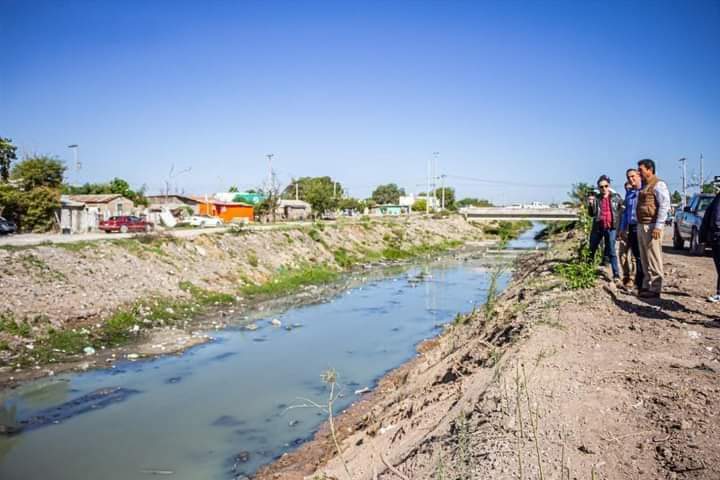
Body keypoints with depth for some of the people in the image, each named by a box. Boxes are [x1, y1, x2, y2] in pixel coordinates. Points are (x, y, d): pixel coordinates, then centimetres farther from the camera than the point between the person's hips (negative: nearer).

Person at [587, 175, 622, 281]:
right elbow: (591, 214, 2)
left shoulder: (616, 197, 2)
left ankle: (616, 274, 3)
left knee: (612, 251, 0)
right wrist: (590, 205, -16)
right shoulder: (595, 198, 3)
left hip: (611, 228, -2)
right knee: (591, 250, 11)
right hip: (597, 227, 2)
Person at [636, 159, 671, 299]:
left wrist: (658, 226, -22)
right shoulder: (644, 185, 18)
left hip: (652, 226, -9)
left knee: (654, 259, -6)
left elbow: (664, 205, -17)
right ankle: (647, 286, 22)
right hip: (641, 225, 9)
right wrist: (639, 225, 17)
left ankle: (655, 289, -2)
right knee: (644, 259, 14)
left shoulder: (658, 184, -9)